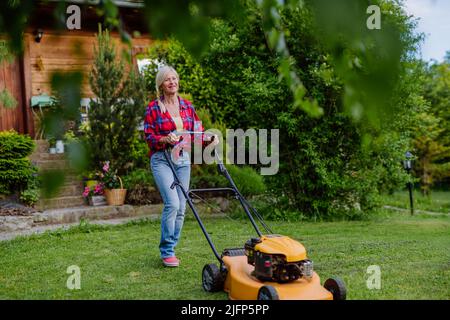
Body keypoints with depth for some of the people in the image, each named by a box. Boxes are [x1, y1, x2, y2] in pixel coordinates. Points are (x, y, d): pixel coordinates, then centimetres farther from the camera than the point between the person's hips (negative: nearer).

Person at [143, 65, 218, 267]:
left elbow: (197, 131, 10)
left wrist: (209, 138, -10)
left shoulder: (187, 106, 10)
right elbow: (149, 137, -4)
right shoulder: (153, 108, -1)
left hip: (183, 159, 4)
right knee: (172, 203, -16)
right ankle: (166, 252, -2)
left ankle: (170, 249, 18)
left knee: (181, 207, 4)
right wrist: (165, 139, -22)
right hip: (162, 159, -4)